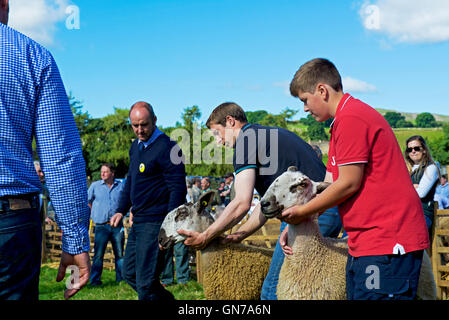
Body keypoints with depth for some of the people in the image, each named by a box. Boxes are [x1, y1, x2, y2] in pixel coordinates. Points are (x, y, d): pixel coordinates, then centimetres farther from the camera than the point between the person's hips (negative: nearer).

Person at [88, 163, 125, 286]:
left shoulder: (121, 186, 7)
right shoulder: (95, 185, 6)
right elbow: (87, 202, 14)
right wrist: (95, 214, 8)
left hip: (117, 225, 1)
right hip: (101, 226, -1)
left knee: (119, 254, 6)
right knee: (98, 254, -4)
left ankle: (121, 278, 15)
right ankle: (95, 280, 3)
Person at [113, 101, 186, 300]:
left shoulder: (166, 148, -14)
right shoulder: (136, 146, 14)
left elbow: (178, 189, -17)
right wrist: (121, 210, 20)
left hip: (155, 223, -10)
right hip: (138, 222, 10)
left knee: (145, 282, -8)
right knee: (129, 273, 17)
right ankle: (167, 299, 30)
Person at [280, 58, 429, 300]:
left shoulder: (352, 118, -13)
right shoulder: (342, 122, 21)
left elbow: (348, 184, -15)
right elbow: (329, 185, 21)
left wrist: (302, 212, -2)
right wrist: (294, 223, 16)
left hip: (387, 242, -11)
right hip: (365, 243, 11)